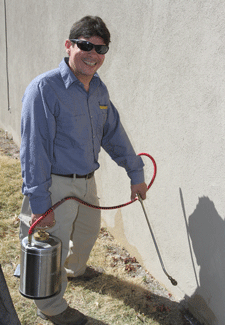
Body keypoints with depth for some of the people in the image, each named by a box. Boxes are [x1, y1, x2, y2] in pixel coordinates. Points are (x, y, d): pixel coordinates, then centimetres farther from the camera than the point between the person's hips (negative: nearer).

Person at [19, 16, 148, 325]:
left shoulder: (99, 88, 3)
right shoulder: (44, 88, -21)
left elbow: (114, 132, 12)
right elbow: (34, 149, -22)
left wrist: (136, 172, 13)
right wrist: (39, 202, -23)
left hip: (87, 180, 8)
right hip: (56, 184, -7)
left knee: (89, 229, 28)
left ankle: (75, 268, 60)